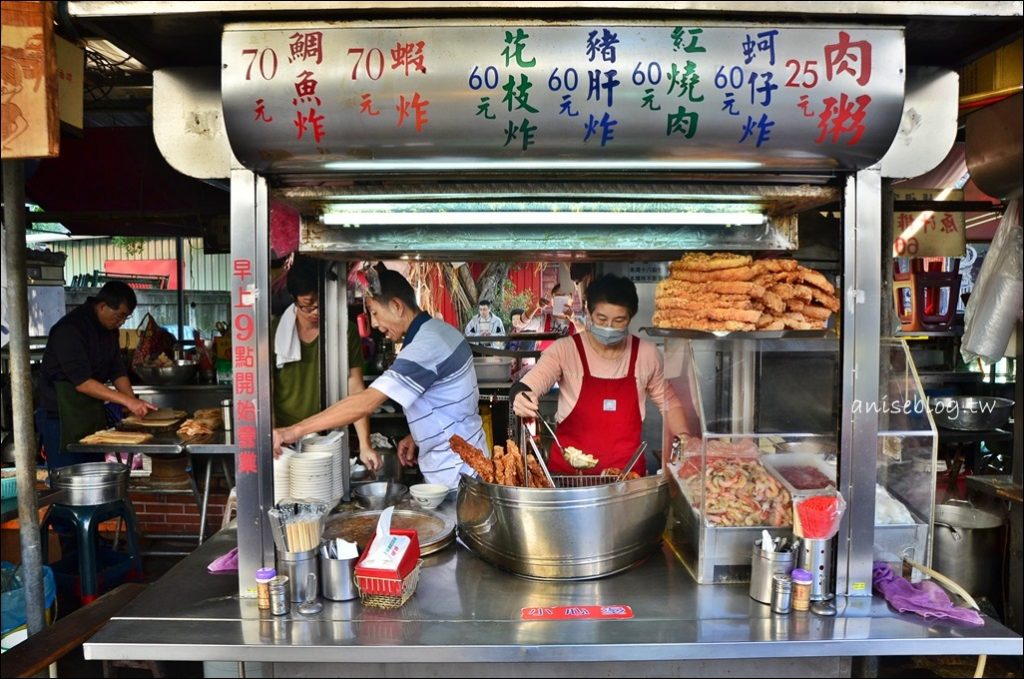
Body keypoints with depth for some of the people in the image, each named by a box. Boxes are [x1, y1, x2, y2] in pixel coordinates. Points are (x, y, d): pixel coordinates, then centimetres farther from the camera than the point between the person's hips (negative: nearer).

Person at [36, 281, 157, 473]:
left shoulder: (109, 330, 7)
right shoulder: (70, 329, -20)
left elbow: (117, 371, 8)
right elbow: (82, 382, -25)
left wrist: (135, 405, -6)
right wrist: (127, 401, -28)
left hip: (92, 413, 8)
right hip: (62, 416, -8)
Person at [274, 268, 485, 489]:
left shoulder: (424, 347, -25)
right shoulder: (439, 330, 6)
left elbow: (366, 402, -31)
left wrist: (295, 431, -30)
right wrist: (417, 435, 6)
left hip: (454, 475, -9)